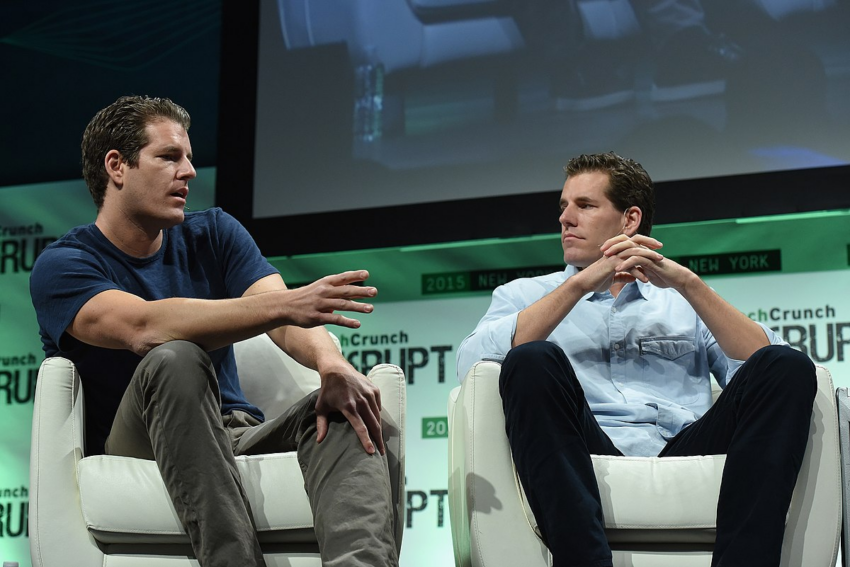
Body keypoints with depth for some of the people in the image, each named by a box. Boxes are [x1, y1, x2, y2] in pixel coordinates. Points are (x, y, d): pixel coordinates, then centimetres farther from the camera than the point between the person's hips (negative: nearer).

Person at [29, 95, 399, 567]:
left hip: (237, 440, 5)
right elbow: (144, 326, -26)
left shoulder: (213, 235, 12)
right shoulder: (62, 266, -4)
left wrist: (332, 364, -30)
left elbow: (286, 318, -6)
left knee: (345, 405, -23)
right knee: (174, 360, -33)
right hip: (133, 453, -4)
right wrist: (284, 304, -37)